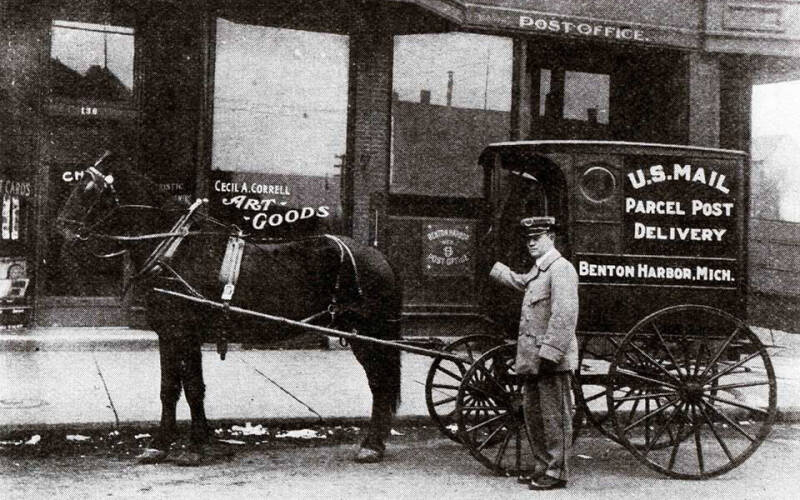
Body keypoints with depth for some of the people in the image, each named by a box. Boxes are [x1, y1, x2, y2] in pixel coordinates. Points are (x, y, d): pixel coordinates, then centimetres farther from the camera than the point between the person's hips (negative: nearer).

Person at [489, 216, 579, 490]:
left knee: (555, 416, -2)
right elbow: (520, 282, 41)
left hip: (552, 358, -10)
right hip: (533, 358, 10)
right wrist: (495, 269, 50)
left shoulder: (561, 269, -12)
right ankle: (543, 468, 25)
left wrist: (548, 353, -25)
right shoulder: (537, 271, 17)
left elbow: (564, 315, -22)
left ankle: (556, 473, 6)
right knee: (533, 414, 15)